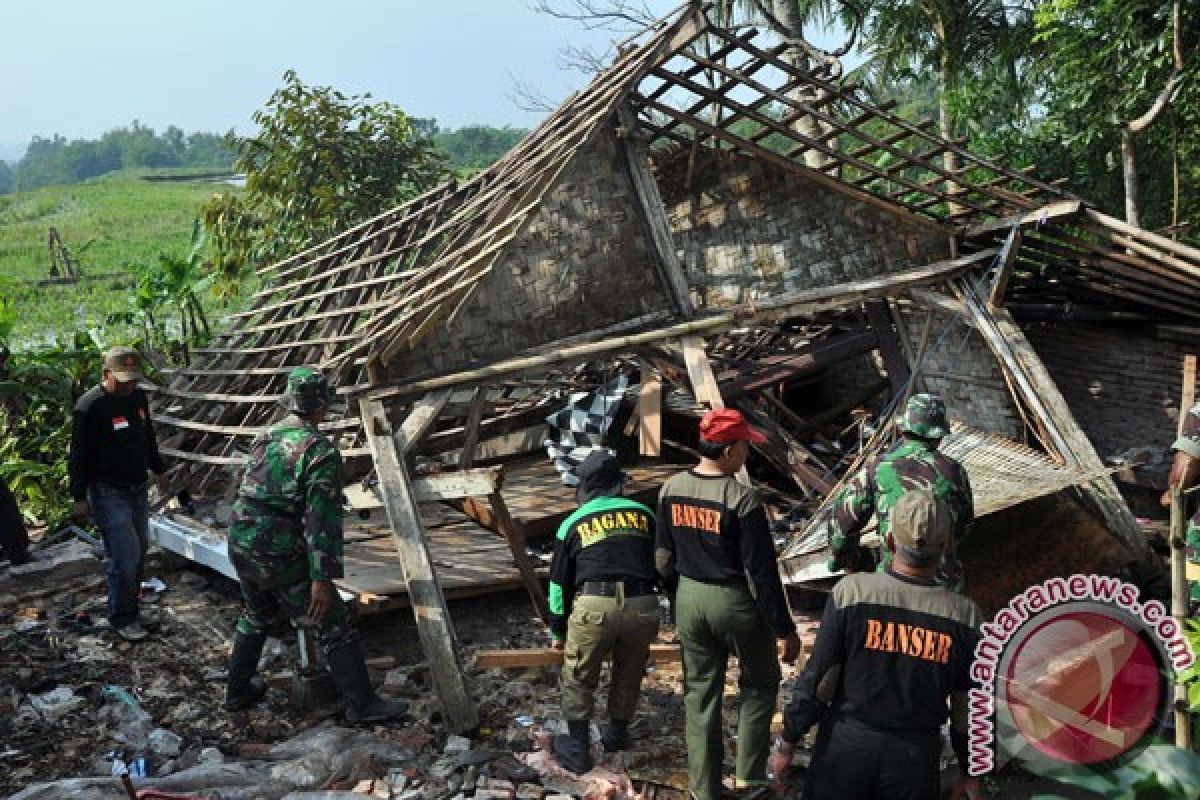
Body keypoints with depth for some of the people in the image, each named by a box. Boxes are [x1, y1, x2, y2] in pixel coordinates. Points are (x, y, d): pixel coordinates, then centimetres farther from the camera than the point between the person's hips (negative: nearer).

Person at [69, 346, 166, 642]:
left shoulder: (139, 397, 5)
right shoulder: (90, 405, -17)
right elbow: (79, 454, -14)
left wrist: (158, 469, 25)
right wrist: (79, 497, -13)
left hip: (137, 489, 7)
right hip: (108, 492, -7)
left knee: (138, 548, 15)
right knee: (125, 554, -9)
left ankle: (130, 600, 33)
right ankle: (123, 618, 3)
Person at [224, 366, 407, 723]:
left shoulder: (264, 438, 8)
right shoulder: (321, 452, -16)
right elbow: (322, 520, -22)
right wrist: (321, 579, -22)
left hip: (241, 547, 8)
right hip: (283, 558, -8)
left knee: (257, 618, 29)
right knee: (335, 626, 3)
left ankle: (238, 690, 39)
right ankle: (361, 704, 9)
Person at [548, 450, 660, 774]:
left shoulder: (573, 523, 14)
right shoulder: (644, 514, 18)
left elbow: (559, 582, 19)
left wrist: (557, 631, 30)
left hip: (593, 607, -2)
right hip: (643, 607, 2)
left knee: (579, 678, 18)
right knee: (629, 675, 24)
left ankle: (577, 749, 27)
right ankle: (617, 734, 42)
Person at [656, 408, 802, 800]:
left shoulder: (670, 489, -3)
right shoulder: (742, 499, -22)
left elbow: (663, 558, 6)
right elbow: (763, 573, -18)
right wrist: (786, 629, -10)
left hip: (689, 599, 5)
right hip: (736, 603, -5)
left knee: (700, 693, 15)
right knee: (760, 683, 19)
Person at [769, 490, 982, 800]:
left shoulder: (851, 591, -13)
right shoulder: (965, 615, -7)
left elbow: (817, 681, -9)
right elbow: (967, 706, 2)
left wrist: (787, 743, 3)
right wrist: (969, 772, 18)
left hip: (846, 745, -1)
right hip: (915, 758, 2)